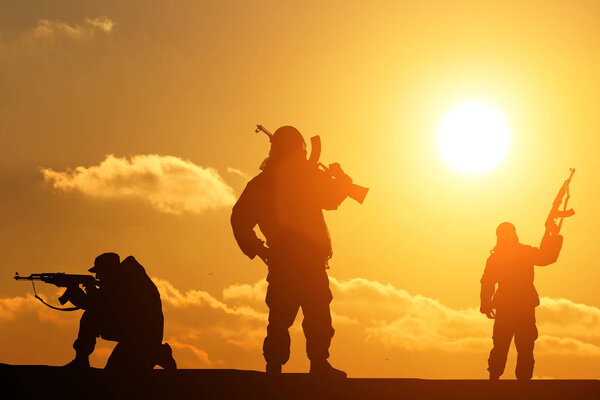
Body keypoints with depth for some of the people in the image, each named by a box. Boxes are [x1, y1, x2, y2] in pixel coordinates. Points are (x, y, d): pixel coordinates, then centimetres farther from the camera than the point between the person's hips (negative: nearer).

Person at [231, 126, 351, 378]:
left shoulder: (262, 181, 14)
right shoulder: (306, 172, -1)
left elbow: (240, 218, 9)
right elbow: (332, 198, 9)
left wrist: (257, 249, 13)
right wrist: (341, 178, 28)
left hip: (280, 258, 5)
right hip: (307, 255, -5)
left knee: (280, 317, 7)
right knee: (317, 312, -4)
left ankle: (274, 367, 3)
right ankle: (318, 362, -10)